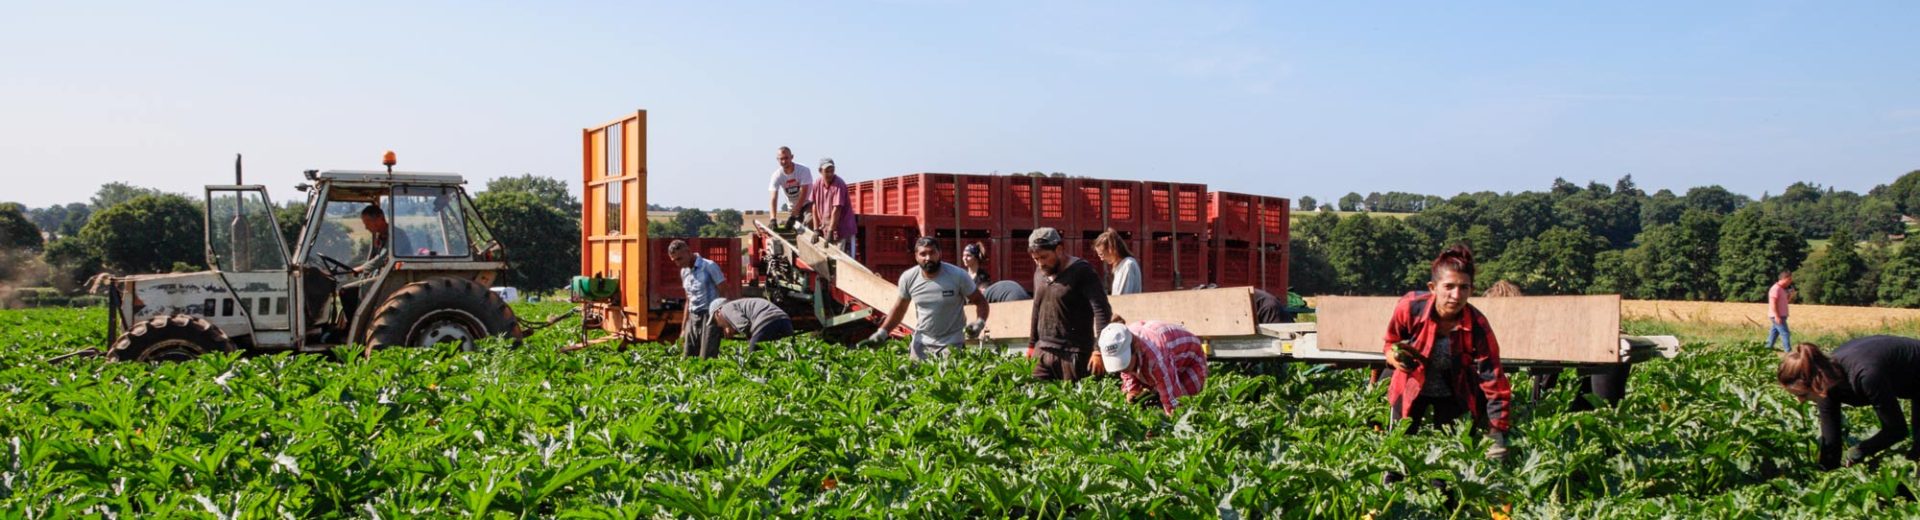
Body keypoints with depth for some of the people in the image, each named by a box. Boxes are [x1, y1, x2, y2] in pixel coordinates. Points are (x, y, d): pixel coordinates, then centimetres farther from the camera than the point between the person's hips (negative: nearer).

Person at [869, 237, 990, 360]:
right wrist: (882, 332, 1)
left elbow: (980, 301, -6)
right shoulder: (908, 278, -6)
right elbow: (899, 309, 8)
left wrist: (979, 323, -24)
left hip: (952, 344, -3)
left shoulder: (958, 275, -15)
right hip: (921, 343, 3)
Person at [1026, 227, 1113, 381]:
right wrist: (1031, 346, 20)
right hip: (1042, 352, 6)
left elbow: (1102, 311, -16)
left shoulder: (1081, 271, -9)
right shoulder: (1040, 272, 13)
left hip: (1073, 355, -6)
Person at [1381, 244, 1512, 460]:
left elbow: (1494, 382, -28)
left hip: (1452, 394, 0)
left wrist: (1498, 434, -35)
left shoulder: (1477, 326, -30)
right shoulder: (1410, 307, -28)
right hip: (1411, 389, 0)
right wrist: (1397, 358, -30)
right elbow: (1390, 343, -6)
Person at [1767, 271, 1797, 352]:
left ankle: (1768, 349, 20)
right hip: (1777, 317, -10)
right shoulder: (1776, 289, -16)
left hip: (1780, 316, 10)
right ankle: (1788, 351, -12)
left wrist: (1791, 295, 7)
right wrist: (1777, 316, -25)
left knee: (1774, 333, 14)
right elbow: (1773, 303, -21)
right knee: (1785, 333, -11)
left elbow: (1785, 301, 23)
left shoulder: (1782, 289, 16)